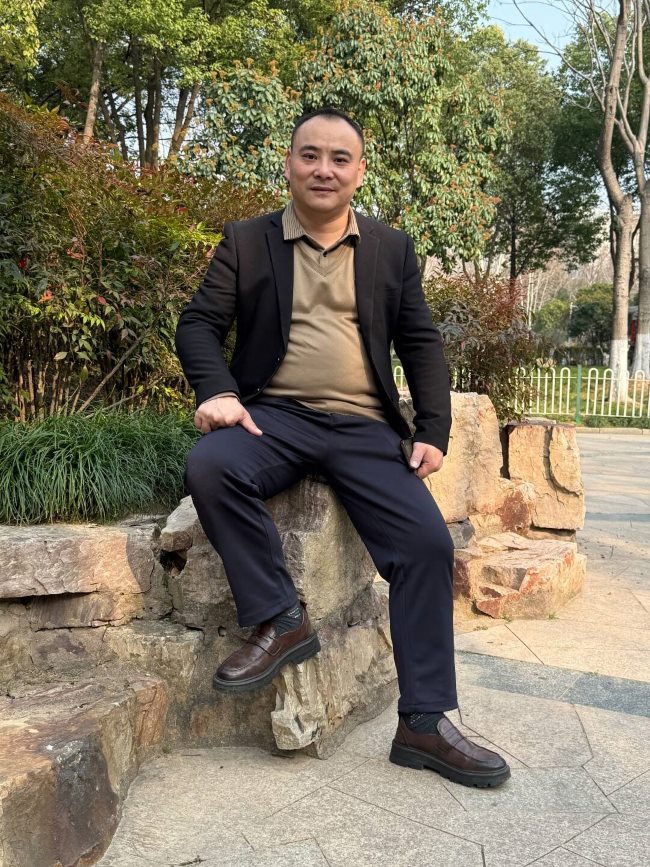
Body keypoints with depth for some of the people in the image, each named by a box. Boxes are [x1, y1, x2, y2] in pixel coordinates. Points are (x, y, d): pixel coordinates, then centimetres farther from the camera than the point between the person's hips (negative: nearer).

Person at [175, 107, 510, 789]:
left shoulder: (393, 249, 14)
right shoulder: (246, 242, 10)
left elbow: (421, 344, 12)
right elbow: (199, 323, 4)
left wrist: (433, 431, -1)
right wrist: (216, 390, -17)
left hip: (366, 427, 1)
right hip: (275, 416, -1)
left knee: (428, 542, -17)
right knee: (209, 466, -33)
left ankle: (423, 722, -4)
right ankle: (279, 619, -15)